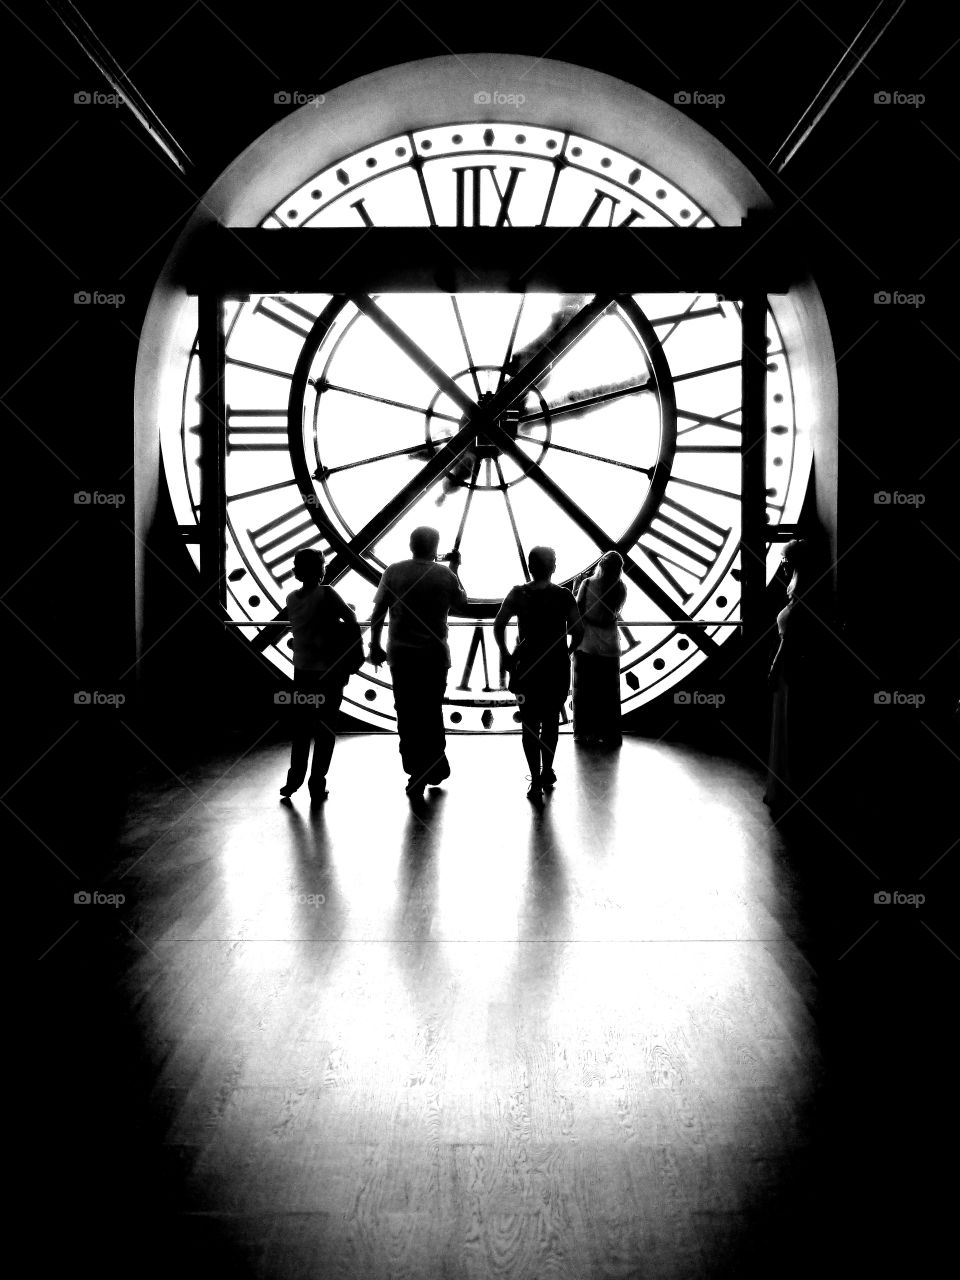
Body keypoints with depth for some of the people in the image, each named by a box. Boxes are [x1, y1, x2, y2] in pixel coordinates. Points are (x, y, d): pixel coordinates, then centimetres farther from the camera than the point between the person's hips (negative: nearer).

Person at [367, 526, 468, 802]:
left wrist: (375, 646, 7)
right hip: (435, 655, 0)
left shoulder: (393, 572, -3)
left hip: (400, 654, 0)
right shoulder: (445, 575, -5)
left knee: (407, 715, 7)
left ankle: (416, 774, 8)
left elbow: (377, 612, -3)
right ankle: (435, 769, 25)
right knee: (432, 712, 16)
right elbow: (460, 606, 11)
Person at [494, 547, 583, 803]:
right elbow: (578, 633, -9)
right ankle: (547, 774, 28)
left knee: (530, 724, 6)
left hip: (527, 666, 0)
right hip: (557, 667, 1)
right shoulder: (564, 596, -5)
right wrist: (566, 653, 8)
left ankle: (536, 782, 1)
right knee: (551, 720, 18)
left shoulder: (518, 594, -4)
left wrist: (505, 654, -2)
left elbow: (498, 626, -13)